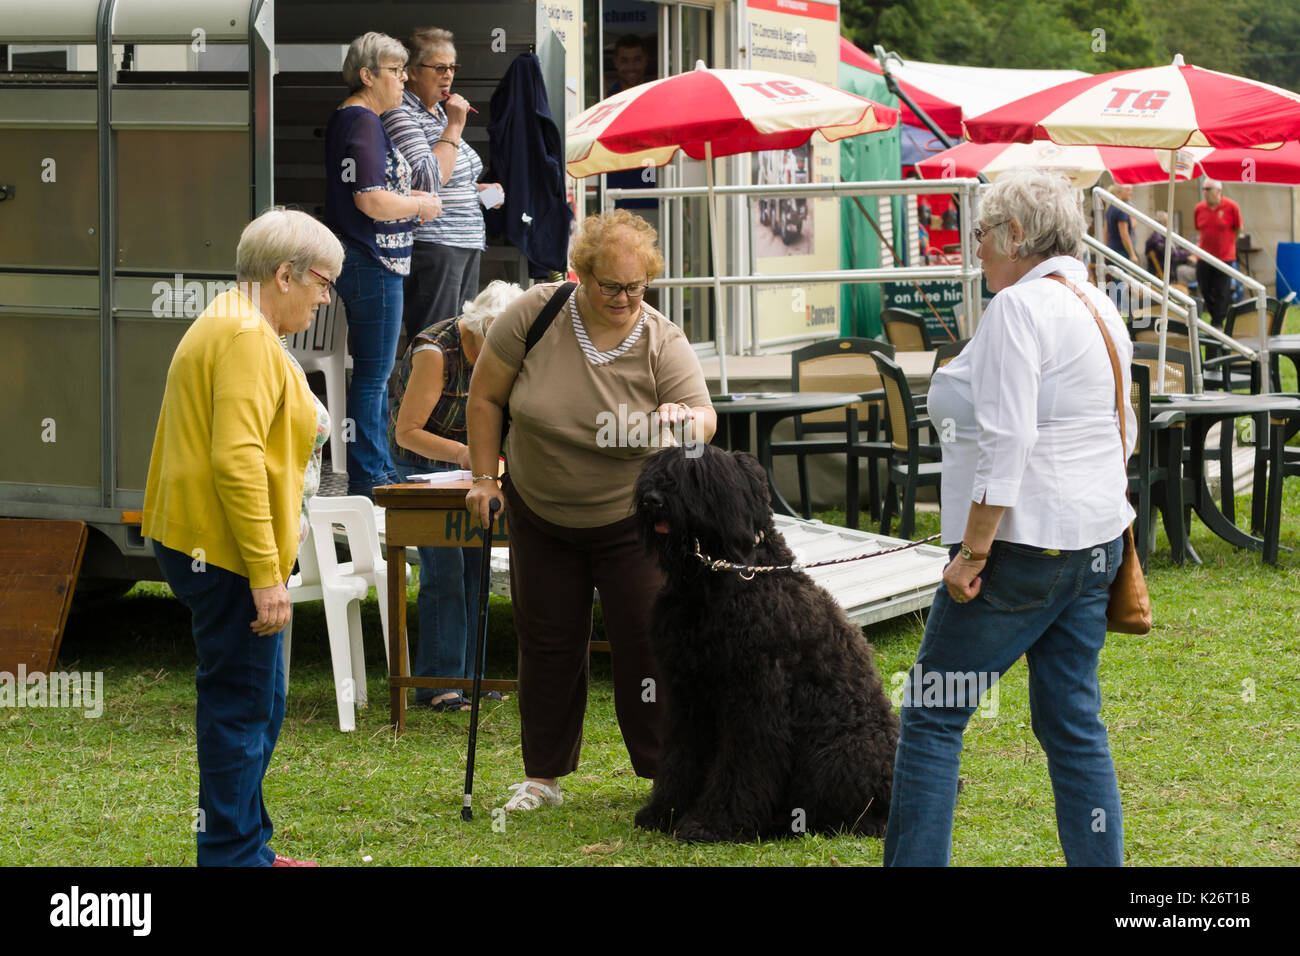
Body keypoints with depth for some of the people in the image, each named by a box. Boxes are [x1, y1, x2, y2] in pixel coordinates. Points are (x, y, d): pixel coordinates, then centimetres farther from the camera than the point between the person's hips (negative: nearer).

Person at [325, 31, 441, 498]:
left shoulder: (346, 119, 17)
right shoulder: (364, 123, -16)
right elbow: (370, 201, -24)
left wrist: (409, 197, 15)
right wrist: (420, 206, -8)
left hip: (358, 261, 11)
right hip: (372, 262, -11)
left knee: (375, 371, 16)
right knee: (373, 373, -7)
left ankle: (380, 467, 23)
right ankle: (366, 477, -4)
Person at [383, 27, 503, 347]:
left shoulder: (439, 112, 18)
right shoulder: (400, 115, -11)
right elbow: (427, 179, -23)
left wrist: (478, 190, 14)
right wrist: (454, 127, -17)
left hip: (465, 245, 10)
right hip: (431, 249, -10)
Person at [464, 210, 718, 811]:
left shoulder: (662, 344, -15)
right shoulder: (535, 314, -13)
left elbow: (706, 422, -21)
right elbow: (486, 395, -3)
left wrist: (684, 418, -44)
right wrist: (484, 477, -1)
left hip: (630, 519, -2)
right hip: (540, 512, 2)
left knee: (646, 642, -5)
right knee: (547, 643, 8)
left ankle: (669, 770, 5)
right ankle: (543, 774, 19)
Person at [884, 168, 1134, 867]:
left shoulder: (1019, 308, -15)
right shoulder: (1101, 309, 14)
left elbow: (1005, 443, -22)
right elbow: (1122, 434, 20)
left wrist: (972, 552, -20)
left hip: (1023, 545, -9)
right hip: (1095, 545, 9)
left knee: (931, 717, -1)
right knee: (1074, 723, 12)